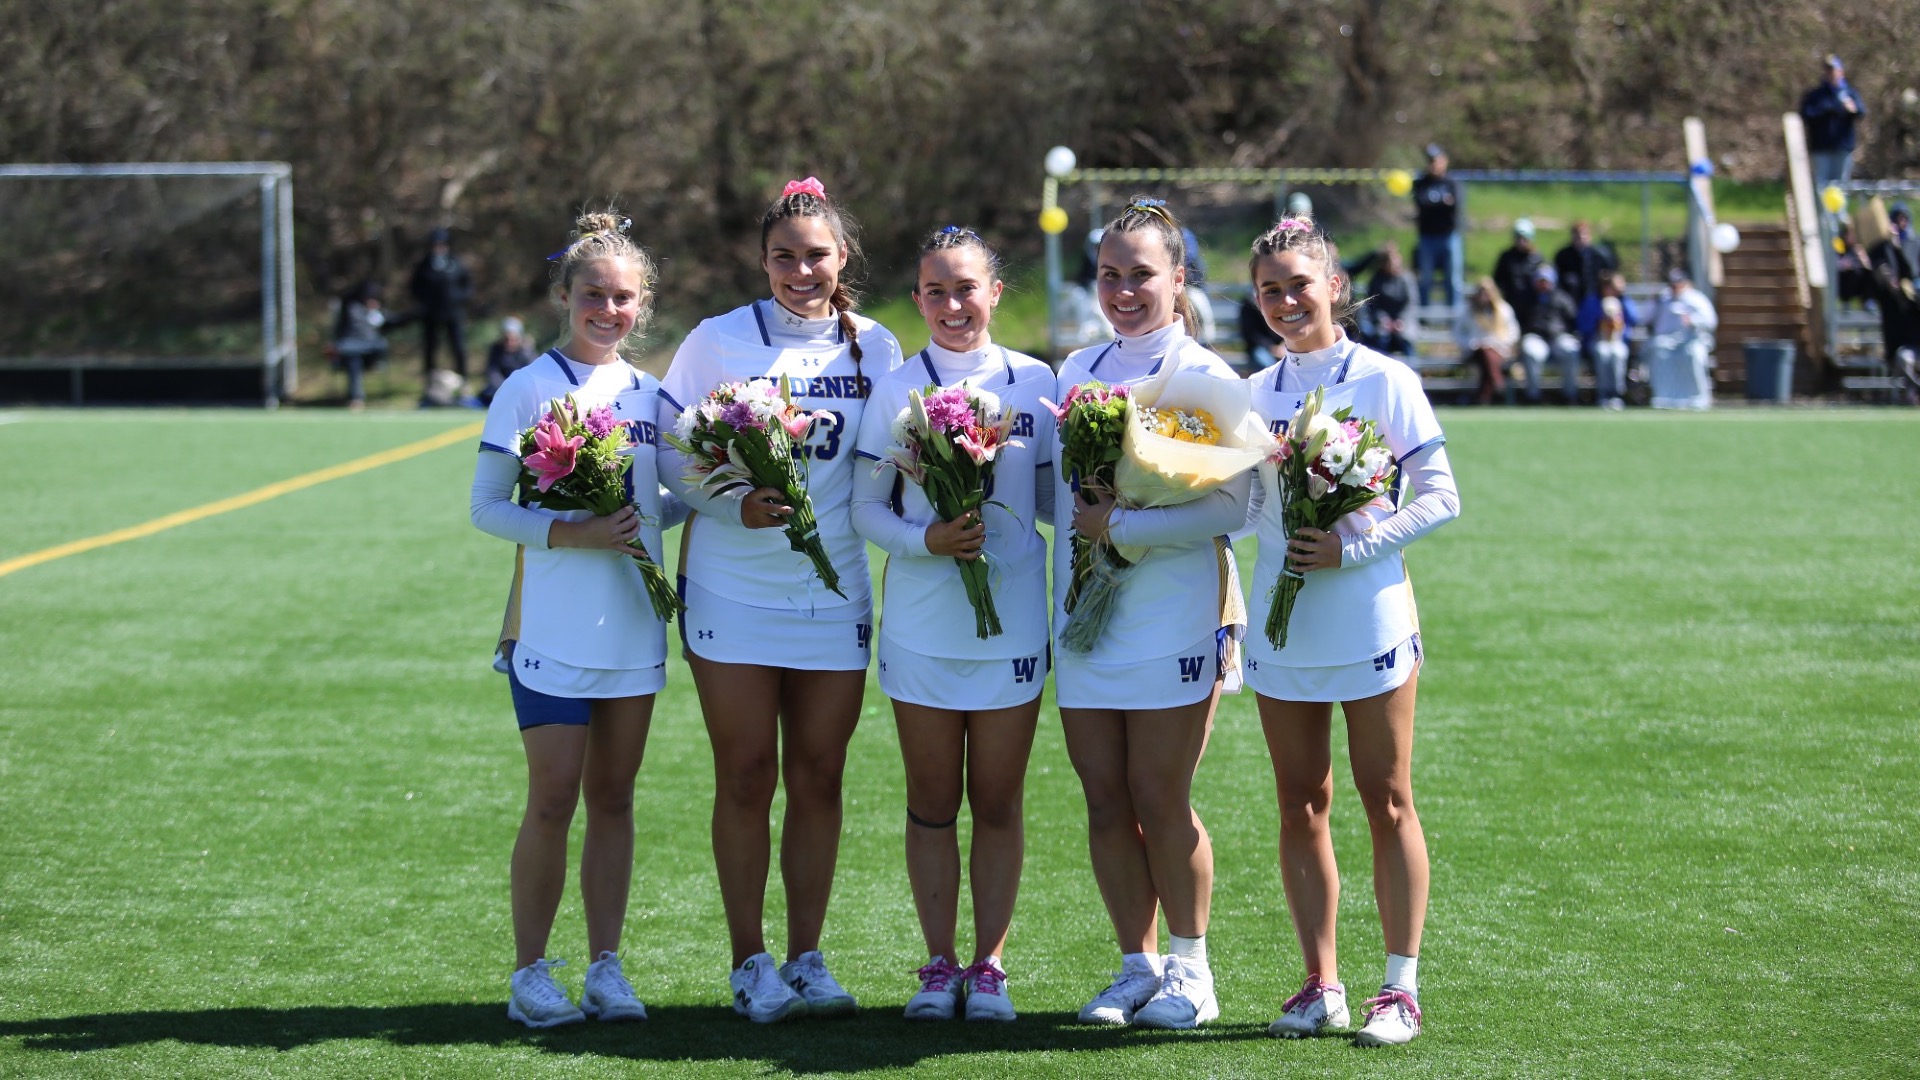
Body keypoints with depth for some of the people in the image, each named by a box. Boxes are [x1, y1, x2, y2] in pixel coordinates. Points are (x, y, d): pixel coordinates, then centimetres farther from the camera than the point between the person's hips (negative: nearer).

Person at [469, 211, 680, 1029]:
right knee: (553, 799, -5)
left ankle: (606, 967, 14)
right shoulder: (527, 390, -5)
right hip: (554, 626, -5)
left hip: (634, 627, 5)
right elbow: (487, 507, -8)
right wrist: (572, 534, -19)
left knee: (613, 799, 8)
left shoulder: (652, 397, 9)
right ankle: (530, 973, 5)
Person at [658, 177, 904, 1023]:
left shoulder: (875, 348, 4)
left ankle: (807, 959, 14)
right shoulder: (718, 342, -4)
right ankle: (750, 962, 10)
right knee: (746, 778, 2)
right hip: (733, 593, -2)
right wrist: (735, 504, -18)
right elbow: (670, 456, -3)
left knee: (818, 778, 6)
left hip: (833, 594, 2)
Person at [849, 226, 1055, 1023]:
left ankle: (988, 967, 12)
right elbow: (866, 508, 2)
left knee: (998, 803, 5)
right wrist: (925, 539, -15)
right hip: (921, 621, 0)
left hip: (1012, 619, 0)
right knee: (932, 802, 6)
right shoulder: (896, 389, 1)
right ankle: (939, 966, 14)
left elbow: (1055, 499, 9)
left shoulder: (1035, 382, 3)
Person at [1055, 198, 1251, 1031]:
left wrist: (1124, 525, -19)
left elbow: (1229, 504, -14)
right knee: (1105, 801, 6)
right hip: (1085, 616, 5)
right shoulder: (1076, 371, 12)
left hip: (1172, 619, -5)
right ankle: (1138, 965, 17)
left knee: (1161, 803, -2)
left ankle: (1190, 969, 12)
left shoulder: (1202, 376, -6)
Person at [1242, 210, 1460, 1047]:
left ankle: (1401, 987, 7)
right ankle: (1320, 985, 14)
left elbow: (1439, 498, -7)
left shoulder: (1382, 380, -5)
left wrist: (1353, 547, -17)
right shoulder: (1254, 394, 8)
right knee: (1301, 807, 7)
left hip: (1369, 621, -4)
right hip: (1280, 627, 5)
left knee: (1386, 804, 2)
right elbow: (1241, 508, 12)